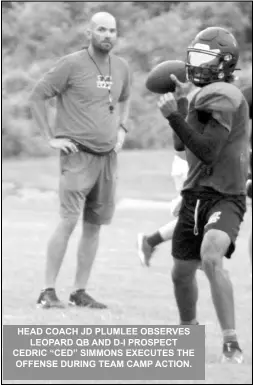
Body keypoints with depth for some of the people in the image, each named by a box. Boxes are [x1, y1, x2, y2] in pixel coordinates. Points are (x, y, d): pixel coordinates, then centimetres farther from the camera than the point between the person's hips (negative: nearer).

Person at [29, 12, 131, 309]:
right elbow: (37, 96, -6)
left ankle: (80, 292, 14)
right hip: (78, 154, -6)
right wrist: (50, 139, -9)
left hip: (108, 155, 6)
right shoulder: (72, 65, -10)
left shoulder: (121, 68, 9)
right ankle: (48, 292, -13)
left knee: (94, 225, 8)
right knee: (69, 221, -15)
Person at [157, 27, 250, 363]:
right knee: (182, 272, 16)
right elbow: (182, 145, 21)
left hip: (225, 197, -9)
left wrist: (173, 116, -22)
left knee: (211, 257, -32)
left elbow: (207, 152, -21)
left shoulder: (224, 98, -15)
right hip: (195, 195, 9)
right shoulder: (207, 96, 13)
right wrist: (180, 103, 11)